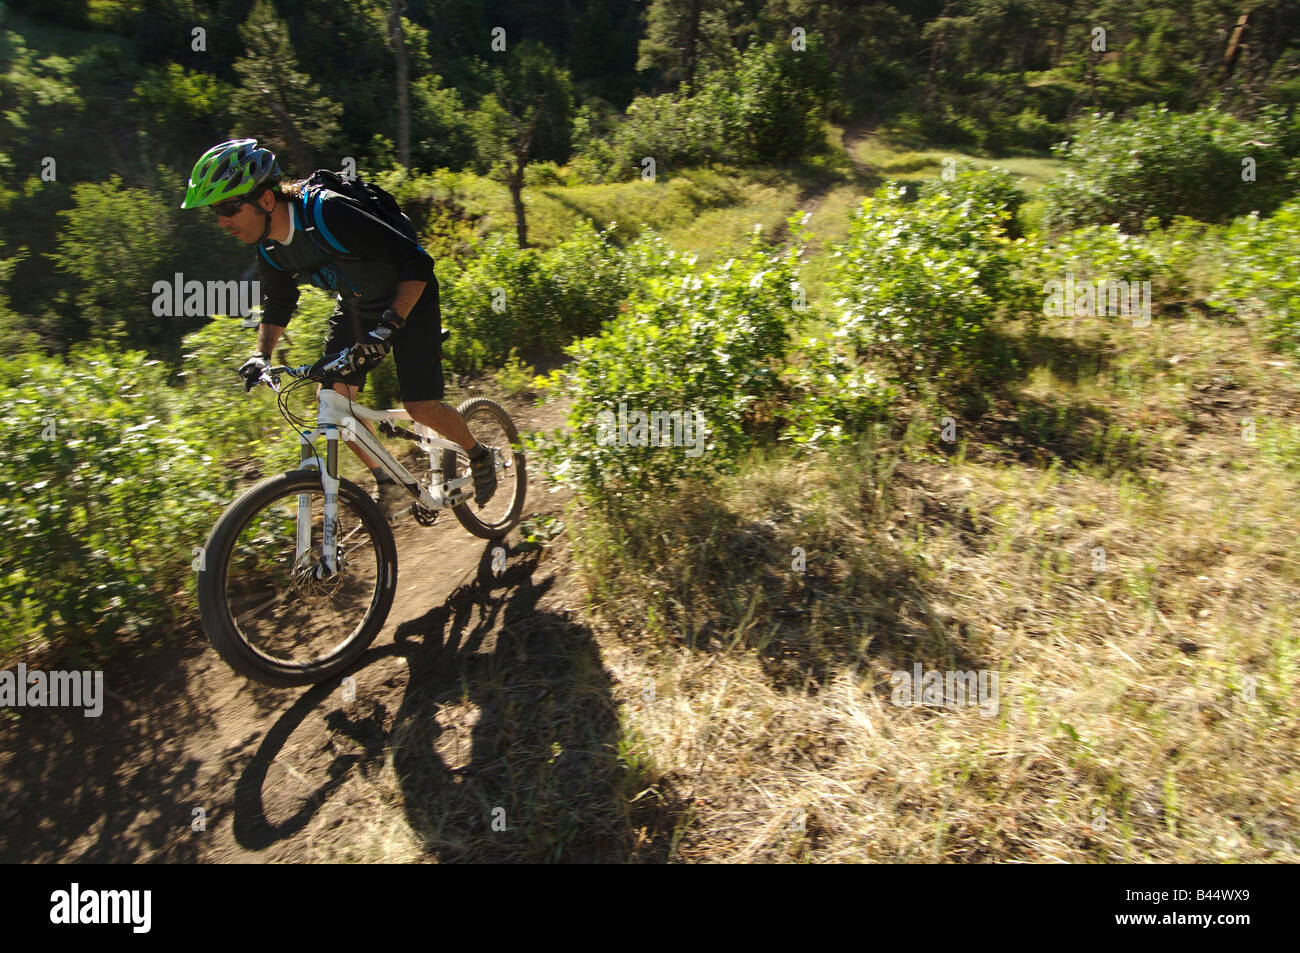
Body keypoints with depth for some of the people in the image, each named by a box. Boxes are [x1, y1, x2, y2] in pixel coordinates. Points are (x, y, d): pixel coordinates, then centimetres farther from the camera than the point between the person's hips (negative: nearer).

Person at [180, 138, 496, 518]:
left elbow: (416, 262, -34)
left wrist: (389, 324, -42)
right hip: (357, 304, 8)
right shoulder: (269, 245, -7)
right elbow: (278, 304, 8)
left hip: (407, 298, -8)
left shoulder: (329, 213, -32)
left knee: (421, 407, -15)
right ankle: (389, 484, 12)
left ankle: (479, 456, 14)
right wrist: (261, 354, -8)